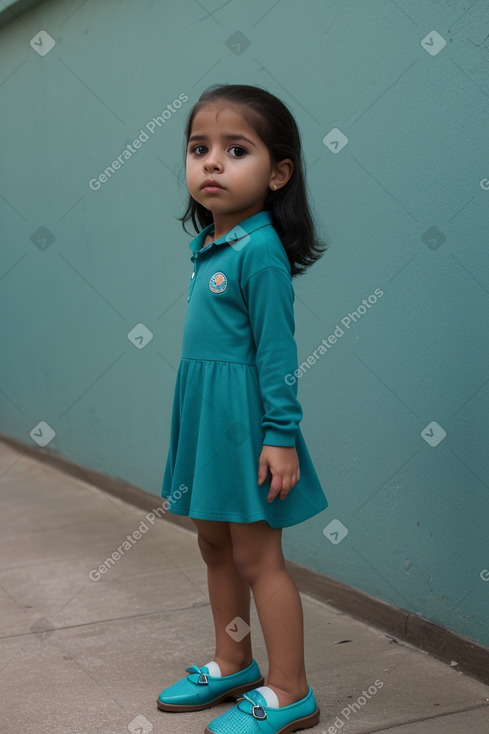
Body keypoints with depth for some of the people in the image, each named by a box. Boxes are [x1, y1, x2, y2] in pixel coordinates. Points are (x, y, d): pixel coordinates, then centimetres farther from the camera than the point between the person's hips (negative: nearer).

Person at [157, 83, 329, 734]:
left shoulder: (260, 250, -17)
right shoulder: (210, 245, 8)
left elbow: (276, 350, -18)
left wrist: (281, 435, -19)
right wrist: (199, 420, 18)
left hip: (244, 419, -9)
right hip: (204, 413, 9)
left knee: (258, 558, 1)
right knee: (215, 545, 18)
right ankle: (233, 665, 36)